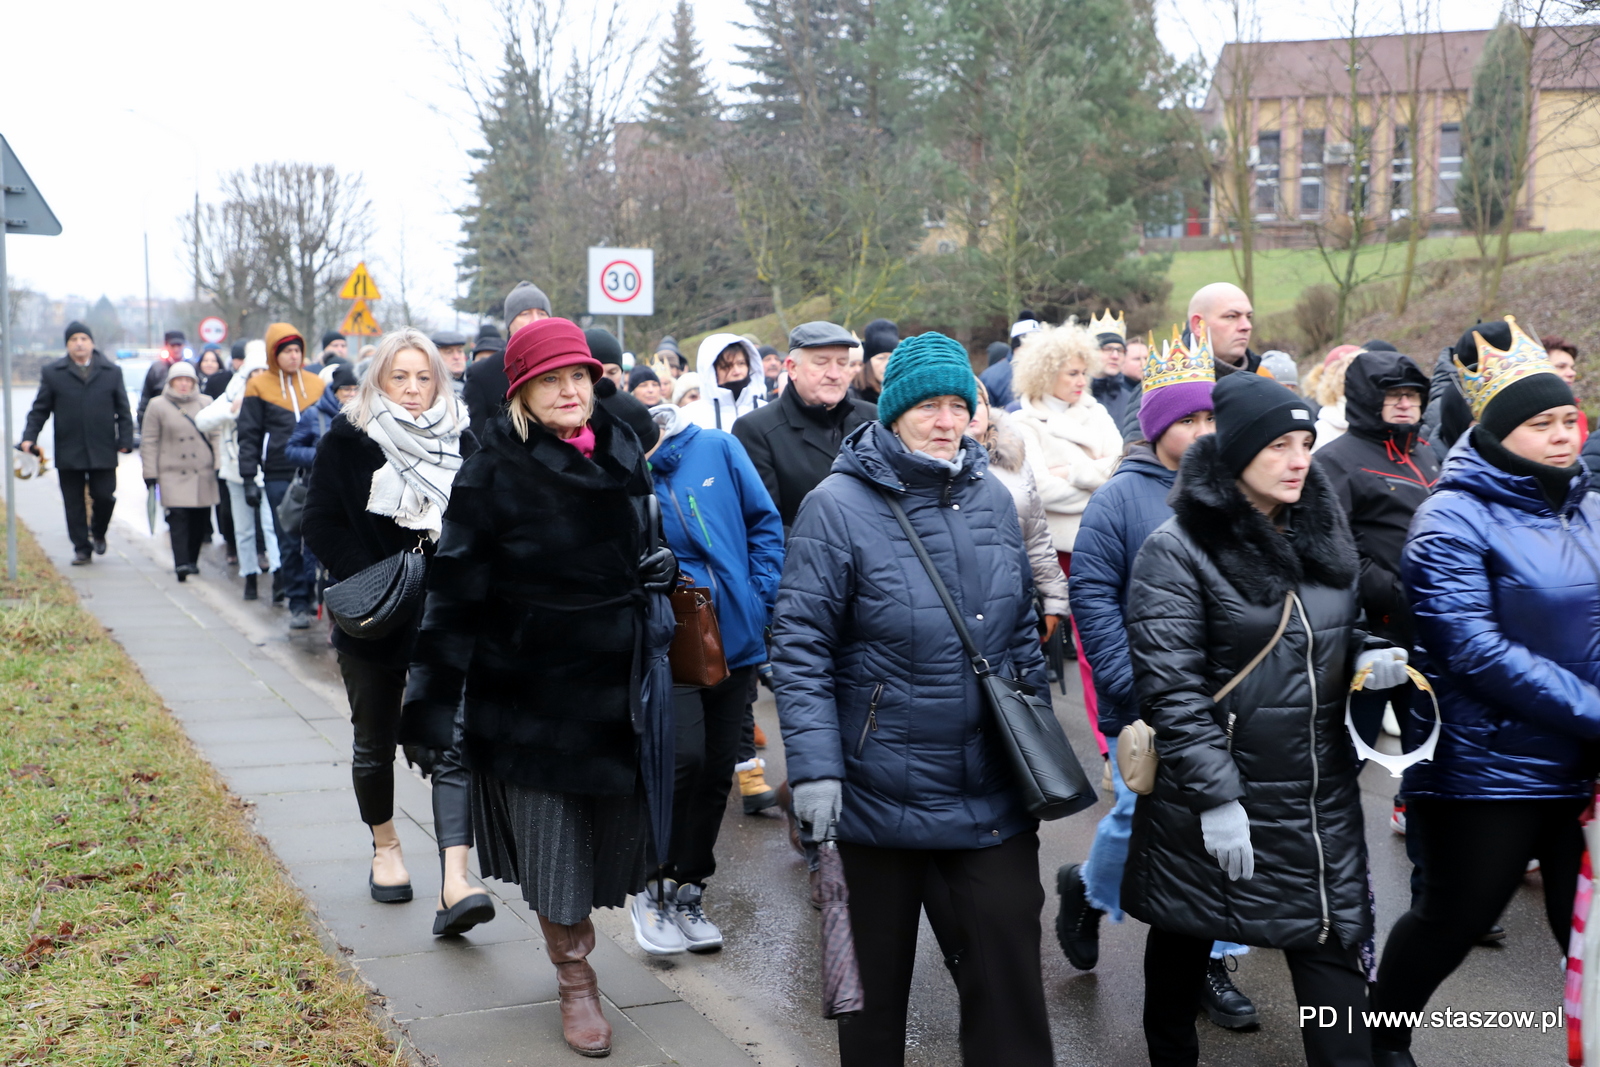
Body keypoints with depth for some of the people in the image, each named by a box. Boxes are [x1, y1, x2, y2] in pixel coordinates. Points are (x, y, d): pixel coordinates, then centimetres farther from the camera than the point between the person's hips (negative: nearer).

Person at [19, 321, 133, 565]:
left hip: (103, 451, 0)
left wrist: (125, 440, -1)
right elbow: (39, 409, 7)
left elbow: (123, 410, 9)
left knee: (104, 496, -2)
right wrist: (29, 437, -5)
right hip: (68, 452, 0)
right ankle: (82, 549, 14)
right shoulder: (52, 373, 6)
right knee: (73, 503, 4)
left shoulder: (111, 372, 8)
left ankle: (98, 533, 27)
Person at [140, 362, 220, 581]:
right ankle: (181, 563, -19)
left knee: (199, 520, 6)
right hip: (173, 475, -3)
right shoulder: (158, 406, 3)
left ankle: (192, 561, 18)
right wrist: (150, 473, -3)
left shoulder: (204, 404, 10)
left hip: (203, 474, 3)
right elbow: (149, 442, 3)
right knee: (178, 518, -13)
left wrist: (218, 465, 5)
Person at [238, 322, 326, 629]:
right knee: (289, 543, -1)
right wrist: (249, 480, -4)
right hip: (280, 477, -2)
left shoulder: (316, 384, 12)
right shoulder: (259, 386, 4)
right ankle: (298, 604, 5)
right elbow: (248, 436, 3)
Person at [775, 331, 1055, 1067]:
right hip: (880, 793, -3)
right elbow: (799, 647, -13)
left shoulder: (993, 500, 5)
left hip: (994, 792, 4)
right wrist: (814, 767, -18)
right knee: (877, 971, 15)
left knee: (1008, 964, 3)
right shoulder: (837, 506, -11)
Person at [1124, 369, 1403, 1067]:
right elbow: (1171, 687, -17)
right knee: (1185, 942, 13)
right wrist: (1216, 797, -20)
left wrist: (1367, 658, -1)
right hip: (1213, 787, -5)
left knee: (1334, 942, 3)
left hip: (1321, 794, 5)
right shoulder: (1177, 551, -13)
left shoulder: (1320, 535, 8)